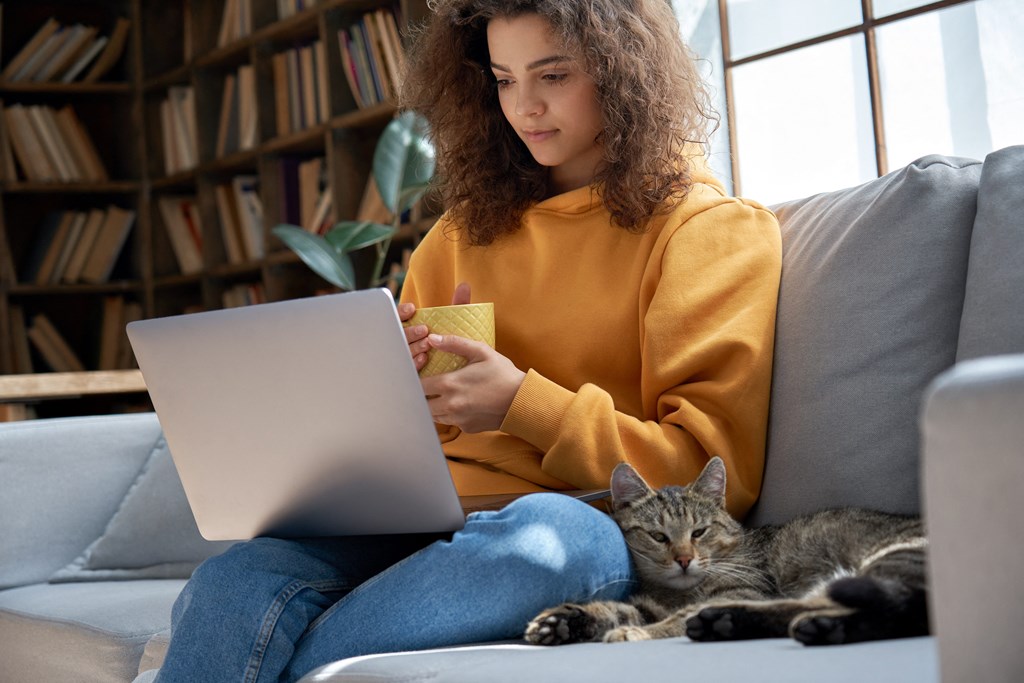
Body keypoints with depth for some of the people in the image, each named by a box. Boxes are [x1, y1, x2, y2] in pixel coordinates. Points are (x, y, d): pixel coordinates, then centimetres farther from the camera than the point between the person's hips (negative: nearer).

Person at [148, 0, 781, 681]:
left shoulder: (717, 229, 6)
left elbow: (718, 471, -2)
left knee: (550, 532, -41)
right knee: (231, 583, -29)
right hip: (430, 518, 4)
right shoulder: (468, 229, 23)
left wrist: (523, 405, -11)